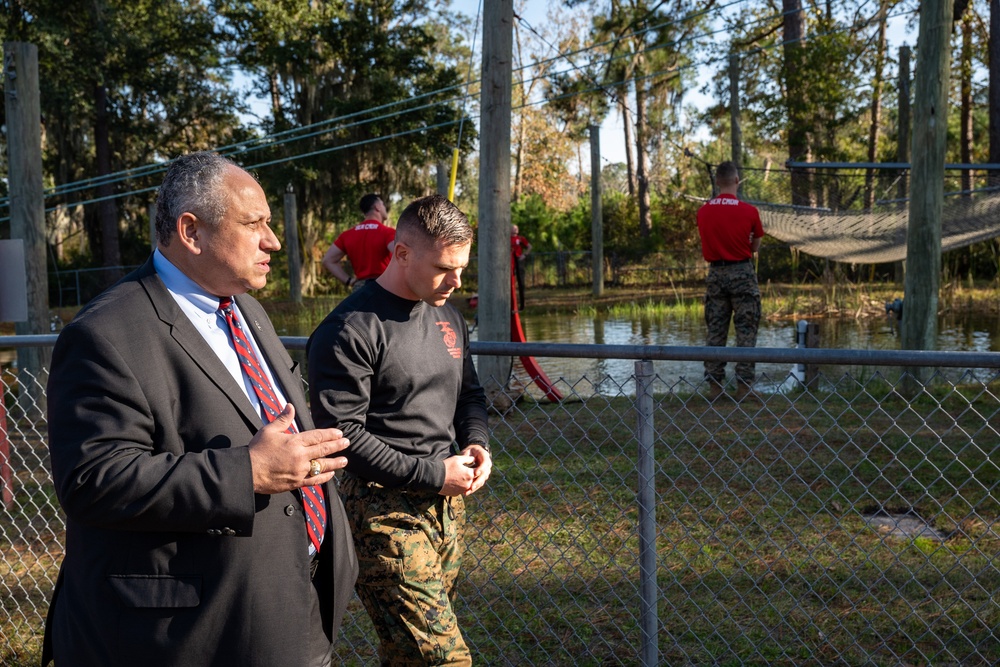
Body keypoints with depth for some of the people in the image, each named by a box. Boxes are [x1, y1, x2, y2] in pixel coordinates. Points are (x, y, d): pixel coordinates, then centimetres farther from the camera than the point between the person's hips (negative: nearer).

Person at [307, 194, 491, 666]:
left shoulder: (448, 317, 11)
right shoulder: (351, 330, -14)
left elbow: (470, 394, 23)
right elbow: (343, 433, -17)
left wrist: (476, 443, 2)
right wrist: (431, 474, -16)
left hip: (448, 504, 7)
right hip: (385, 510, -7)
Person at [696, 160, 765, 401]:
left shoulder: (703, 211, 0)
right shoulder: (749, 211, -8)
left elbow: (706, 242, 9)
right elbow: (756, 246, 2)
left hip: (715, 272, 3)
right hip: (742, 273, -3)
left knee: (715, 331, 8)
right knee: (746, 330, 2)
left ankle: (714, 384, 9)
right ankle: (744, 385, 1)